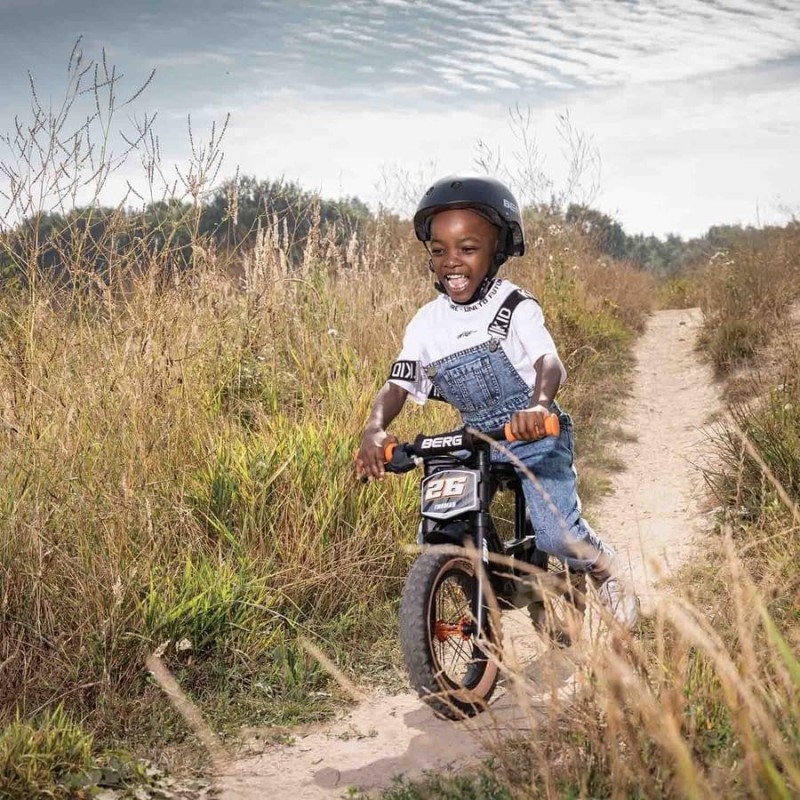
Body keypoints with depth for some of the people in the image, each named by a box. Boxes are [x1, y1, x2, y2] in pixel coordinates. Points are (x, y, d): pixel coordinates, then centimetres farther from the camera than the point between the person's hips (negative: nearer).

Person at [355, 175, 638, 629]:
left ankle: (605, 570, 13)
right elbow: (397, 385, -2)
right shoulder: (427, 324, 1)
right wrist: (376, 429, -23)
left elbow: (550, 362, -27)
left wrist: (539, 404, -50)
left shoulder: (515, 308, -12)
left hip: (535, 437, -5)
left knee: (556, 533, -21)